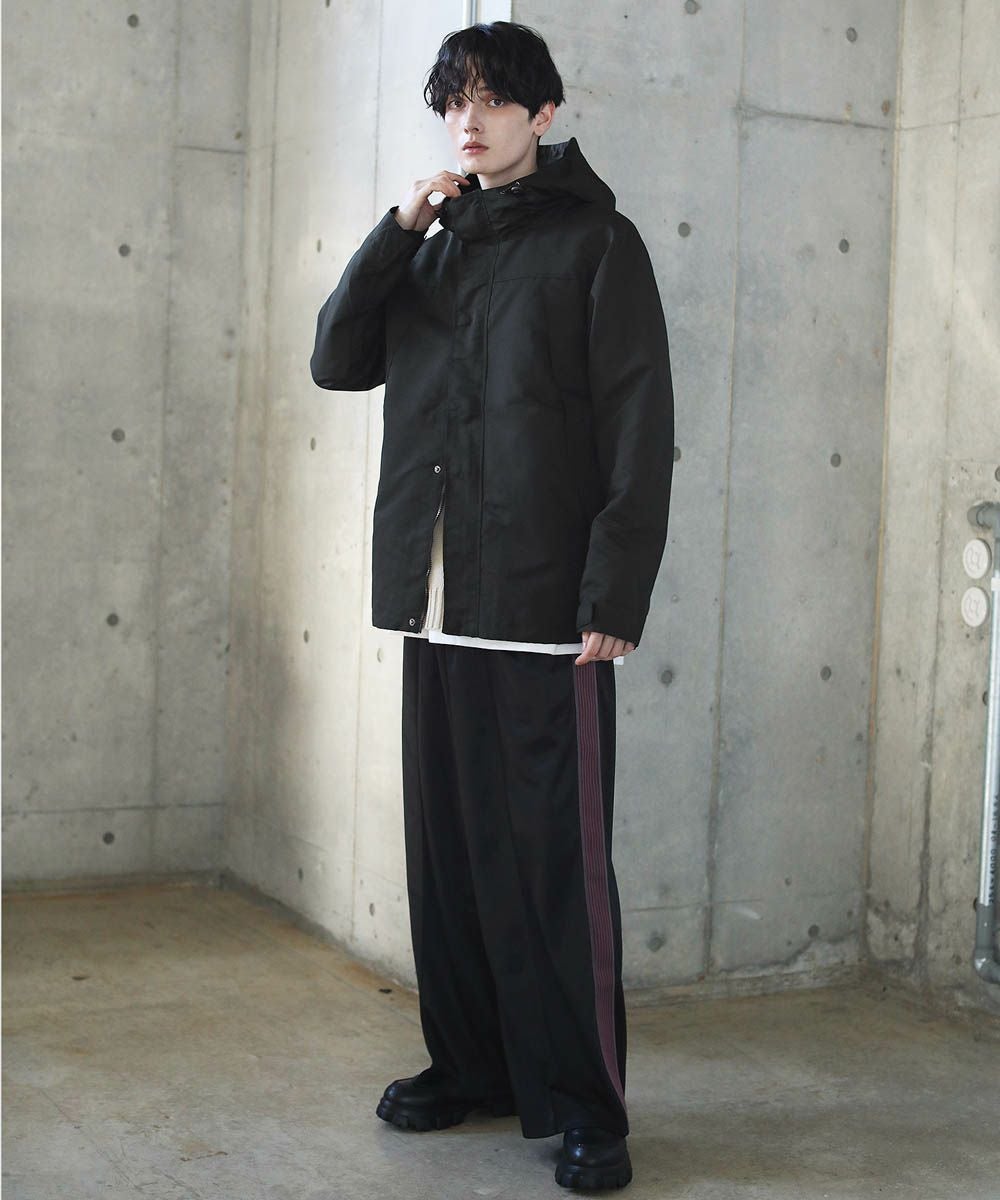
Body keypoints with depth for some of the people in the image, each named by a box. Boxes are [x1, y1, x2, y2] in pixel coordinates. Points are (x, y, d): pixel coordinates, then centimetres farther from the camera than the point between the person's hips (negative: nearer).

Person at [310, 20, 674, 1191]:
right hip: (437, 605, 6)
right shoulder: (432, 250, 18)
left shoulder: (595, 243, 0)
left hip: (544, 607, -6)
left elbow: (640, 433, -6)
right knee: (448, 846, 11)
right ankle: (470, 1064, 24)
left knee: (556, 860, -4)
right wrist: (398, 229, 1)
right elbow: (336, 361, 11)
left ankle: (582, 1105, 5)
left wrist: (614, 598, -14)